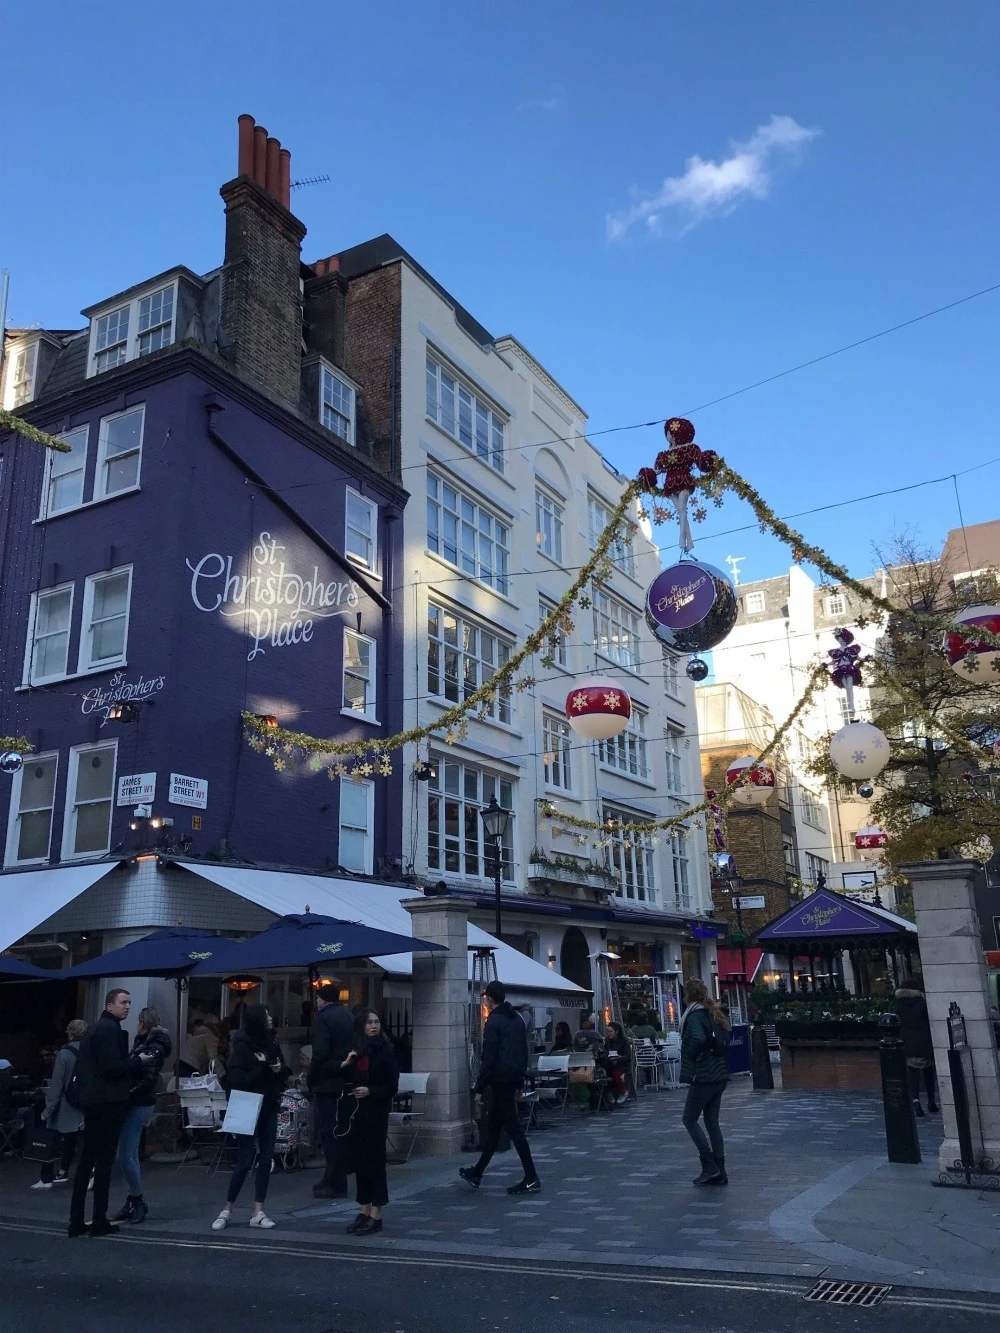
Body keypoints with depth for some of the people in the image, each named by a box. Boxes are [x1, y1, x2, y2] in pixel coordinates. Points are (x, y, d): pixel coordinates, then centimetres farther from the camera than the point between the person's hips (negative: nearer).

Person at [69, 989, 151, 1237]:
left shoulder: (95, 1028, 17)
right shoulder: (110, 1029, -14)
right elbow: (112, 1066, -21)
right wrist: (138, 1061, -9)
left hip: (91, 1101, 10)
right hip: (109, 1102, -10)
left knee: (86, 1161, 11)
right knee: (104, 1162, -3)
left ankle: (76, 1221, 14)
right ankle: (99, 1222, 1)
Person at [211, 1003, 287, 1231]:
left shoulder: (272, 1043, 4)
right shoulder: (242, 1046, -13)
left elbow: (285, 1073, 13)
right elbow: (239, 1080, -20)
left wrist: (280, 1069, -8)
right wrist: (262, 1066, -19)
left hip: (269, 1109, 6)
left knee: (266, 1159, 5)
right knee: (244, 1161, -2)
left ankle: (258, 1212, 11)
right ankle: (227, 1210, 15)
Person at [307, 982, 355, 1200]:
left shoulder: (324, 1018, -10)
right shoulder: (349, 1018, 13)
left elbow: (320, 1054, -17)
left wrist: (310, 1081, -8)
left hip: (328, 1084, -8)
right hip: (347, 1084, 8)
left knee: (331, 1135, -3)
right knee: (339, 1133, 14)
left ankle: (336, 1185, -1)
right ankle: (332, 1180, 22)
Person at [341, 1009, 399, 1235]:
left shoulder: (385, 1051, -6)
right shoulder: (356, 1051, 8)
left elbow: (392, 1086, -7)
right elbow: (346, 1079, 12)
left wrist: (370, 1091, -19)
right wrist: (345, 1064, -5)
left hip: (376, 1112, -5)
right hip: (357, 1112, 5)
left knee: (374, 1161, -3)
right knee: (359, 1161, 9)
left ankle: (376, 1216, 3)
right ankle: (364, 1211, 19)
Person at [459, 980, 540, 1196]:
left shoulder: (494, 1021, -14)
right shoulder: (517, 1019, 12)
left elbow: (488, 1058, -17)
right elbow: (524, 1052, 16)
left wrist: (480, 1087, -11)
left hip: (500, 1080, -9)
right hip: (514, 1079, 9)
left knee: (513, 1128, -5)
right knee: (493, 1127, 17)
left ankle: (531, 1179, -5)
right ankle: (476, 1173, 28)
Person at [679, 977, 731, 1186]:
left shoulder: (694, 1015, -14)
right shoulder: (715, 1014, 13)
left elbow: (698, 1038, -30)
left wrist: (692, 1055, -14)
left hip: (703, 1077, -9)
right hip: (720, 1075, 9)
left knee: (690, 1119, 3)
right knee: (712, 1122, 12)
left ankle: (709, 1166, -1)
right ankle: (719, 1172, 13)